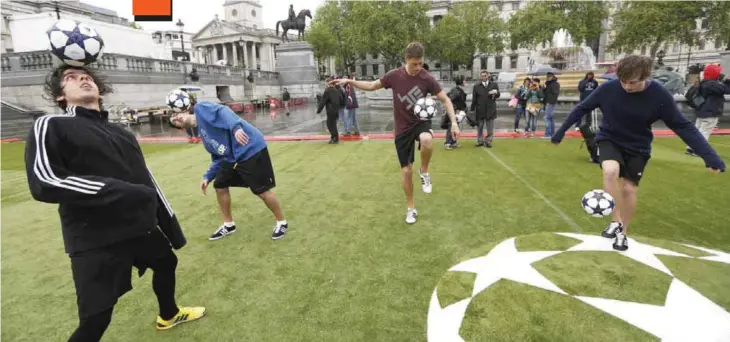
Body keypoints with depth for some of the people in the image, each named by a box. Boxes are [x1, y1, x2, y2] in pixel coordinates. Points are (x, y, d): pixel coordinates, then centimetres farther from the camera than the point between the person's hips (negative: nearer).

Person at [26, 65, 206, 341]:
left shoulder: (121, 132, 14)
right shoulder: (51, 126, -5)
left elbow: (147, 182, 14)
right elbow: (43, 182, -19)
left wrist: (172, 227, 14)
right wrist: (121, 191, -27)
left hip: (141, 227, 7)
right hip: (95, 239, -7)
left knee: (166, 262, 24)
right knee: (96, 319, -4)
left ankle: (169, 315, 52)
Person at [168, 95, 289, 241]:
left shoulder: (200, 108, -1)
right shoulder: (202, 133, 20)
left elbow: (223, 111, -20)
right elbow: (218, 157, 22)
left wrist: (236, 127, -37)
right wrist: (207, 176, 15)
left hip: (251, 149, -10)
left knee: (262, 191, -4)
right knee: (220, 185, 15)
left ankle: (281, 222, 16)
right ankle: (228, 224, 31)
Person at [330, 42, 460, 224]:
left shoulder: (427, 78, -11)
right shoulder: (394, 75, -10)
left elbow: (445, 100, -5)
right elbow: (372, 86, 5)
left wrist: (454, 122, -17)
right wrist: (349, 81, -4)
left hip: (421, 121, -1)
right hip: (402, 128, 1)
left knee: (427, 140, -39)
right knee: (406, 170, 3)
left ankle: (424, 172, -8)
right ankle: (411, 208, 23)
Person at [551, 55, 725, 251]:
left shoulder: (659, 95, -20)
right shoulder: (608, 89, -20)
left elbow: (682, 126, -14)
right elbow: (581, 109, -8)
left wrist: (710, 156, -20)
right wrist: (560, 132, -5)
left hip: (638, 148, 1)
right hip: (609, 140, 0)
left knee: (629, 189, 0)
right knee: (610, 171, -30)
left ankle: (623, 232, 23)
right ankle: (616, 220, -12)